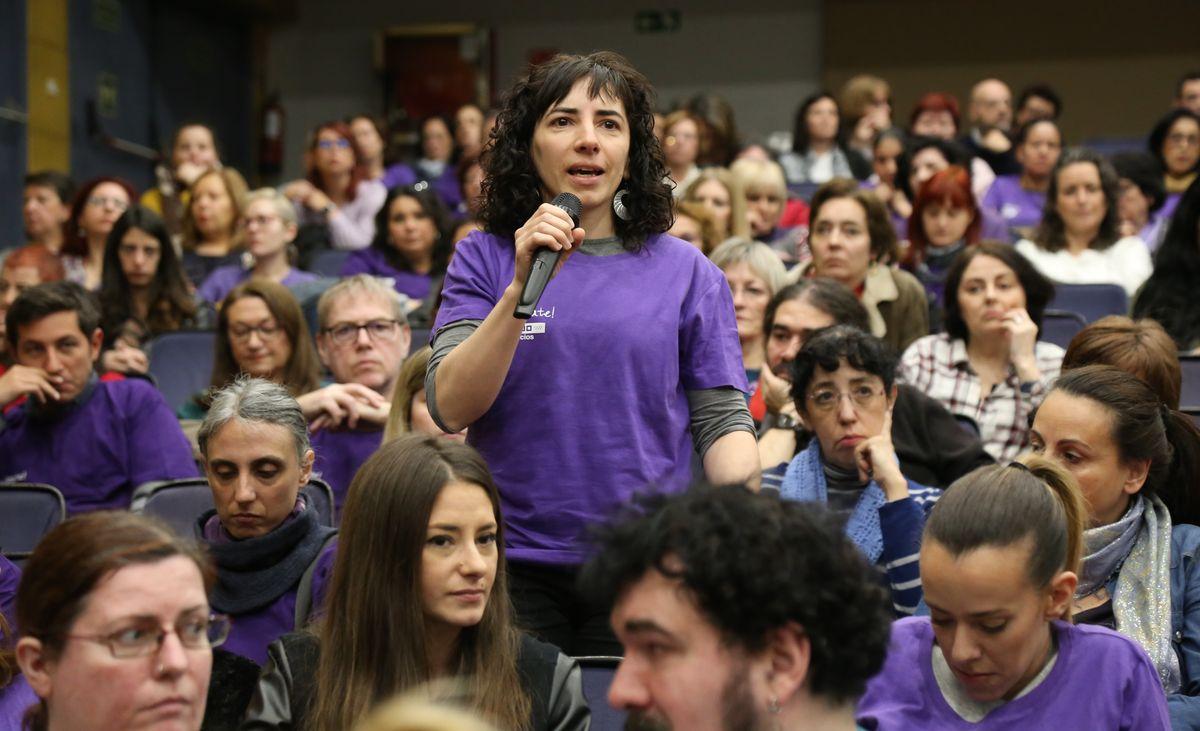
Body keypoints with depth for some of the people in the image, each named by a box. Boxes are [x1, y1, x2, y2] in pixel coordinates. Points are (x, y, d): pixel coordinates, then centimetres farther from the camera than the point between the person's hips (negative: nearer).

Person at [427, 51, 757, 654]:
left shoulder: (685, 272, 7)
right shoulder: (484, 260, 5)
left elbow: (721, 420, 6)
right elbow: (449, 408, -7)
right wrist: (522, 287, -16)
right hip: (516, 570, 0)